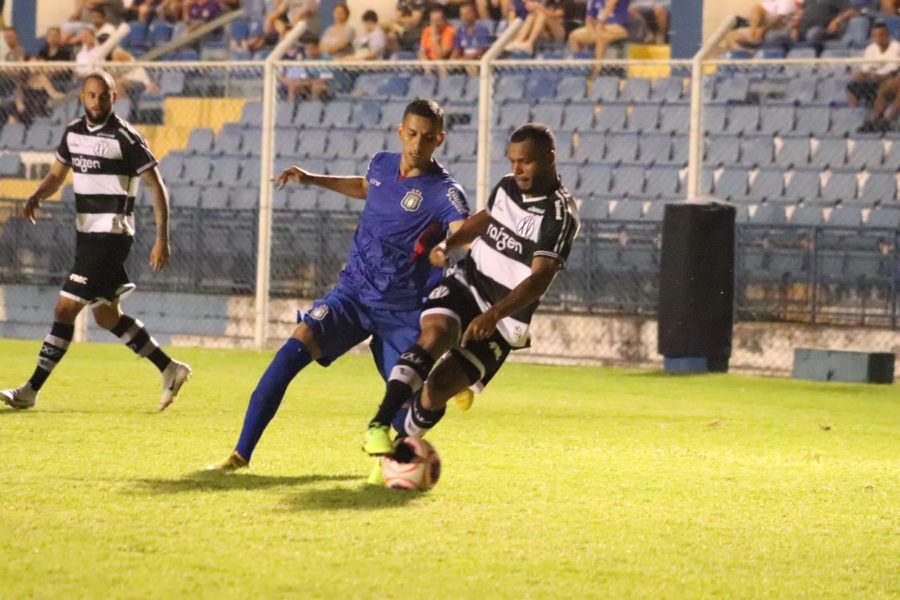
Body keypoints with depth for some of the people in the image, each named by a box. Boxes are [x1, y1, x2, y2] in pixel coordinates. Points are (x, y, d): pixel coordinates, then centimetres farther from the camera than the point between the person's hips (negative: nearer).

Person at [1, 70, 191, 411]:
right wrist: (35, 197, -2)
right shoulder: (73, 132, 9)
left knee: (65, 309, -9)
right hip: (86, 233, 8)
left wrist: (162, 239, -14)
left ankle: (31, 391, -6)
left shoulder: (125, 138, -12)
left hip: (111, 235, -8)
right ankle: (170, 370, 24)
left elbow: (157, 188, -8)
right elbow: (57, 175, 20)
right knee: (107, 316, 13)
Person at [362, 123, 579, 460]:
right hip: (466, 282, 4)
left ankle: (400, 445, 18)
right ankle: (379, 427, -34)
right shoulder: (507, 188, 4)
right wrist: (448, 244, 10)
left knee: (436, 391, -8)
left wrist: (494, 315, -39)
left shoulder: (559, 214, -17)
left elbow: (540, 279, -27)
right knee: (435, 334, -29)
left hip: (504, 318, -4)